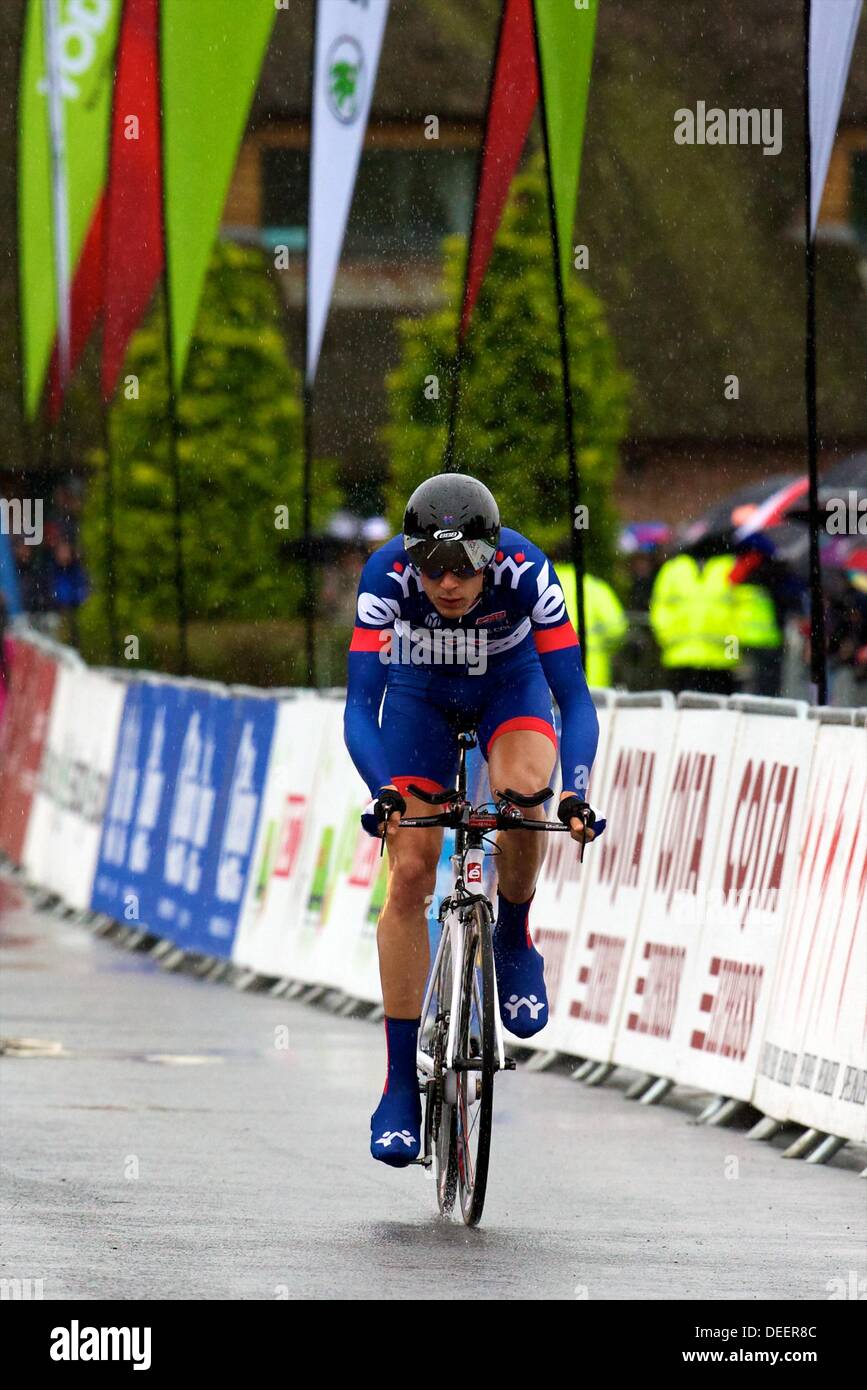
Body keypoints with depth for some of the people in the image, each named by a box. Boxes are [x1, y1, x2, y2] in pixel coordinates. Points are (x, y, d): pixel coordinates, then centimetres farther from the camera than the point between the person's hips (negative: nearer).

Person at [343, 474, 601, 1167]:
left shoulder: (524, 570, -34)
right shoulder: (386, 576, -33)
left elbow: (575, 698, -33)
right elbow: (360, 705, -34)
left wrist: (576, 792, -48)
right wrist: (384, 791, -51)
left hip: (510, 687, -1)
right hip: (421, 695, 1)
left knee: (524, 788, -34)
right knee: (410, 875, -11)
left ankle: (514, 941, -5)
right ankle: (402, 1086, -4)